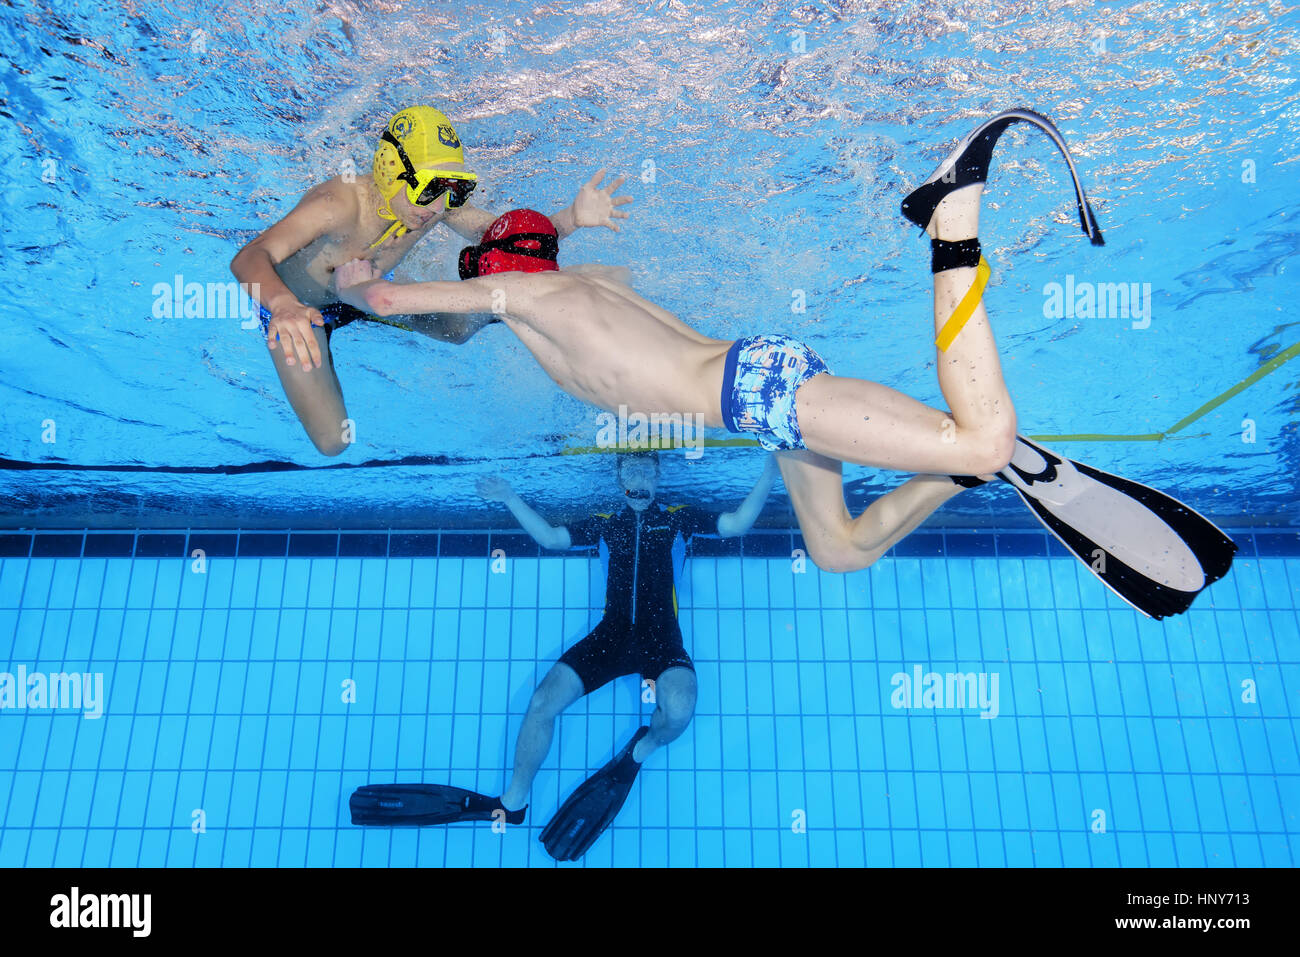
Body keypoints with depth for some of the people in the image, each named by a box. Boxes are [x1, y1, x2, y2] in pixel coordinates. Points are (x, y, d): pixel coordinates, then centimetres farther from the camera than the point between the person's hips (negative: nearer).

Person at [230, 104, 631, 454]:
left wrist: (571, 219, -32)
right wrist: (283, 306, -75)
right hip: (292, 305, -5)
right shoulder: (341, 203, -42)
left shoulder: (438, 204, -25)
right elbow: (250, 258, -52)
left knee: (460, 328, 7)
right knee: (332, 441, -7)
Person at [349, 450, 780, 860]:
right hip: (612, 634, 3)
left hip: (661, 637, -2)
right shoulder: (603, 524, 21)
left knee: (679, 711, -32)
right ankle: (513, 802, 4)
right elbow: (550, 537, 24)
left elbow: (738, 523, 8)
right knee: (543, 701, -13)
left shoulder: (678, 518, 14)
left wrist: (770, 470, 1)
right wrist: (510, 498, 19)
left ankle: (636, 755, 3)